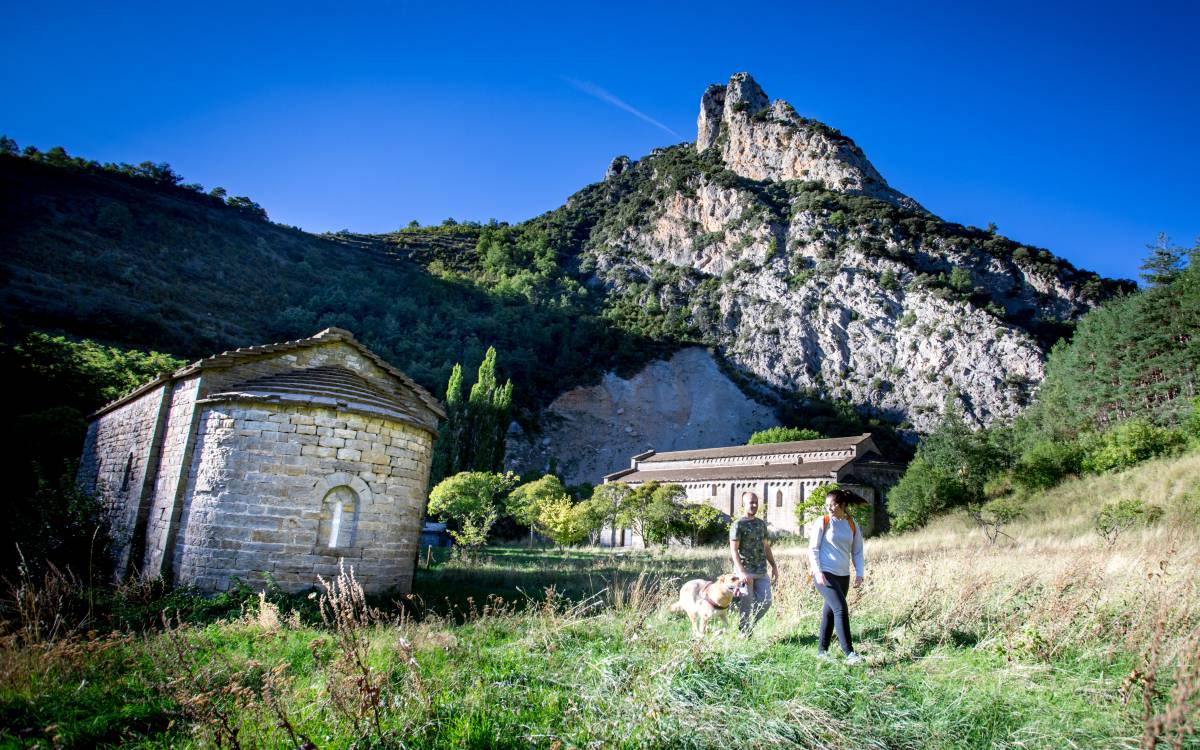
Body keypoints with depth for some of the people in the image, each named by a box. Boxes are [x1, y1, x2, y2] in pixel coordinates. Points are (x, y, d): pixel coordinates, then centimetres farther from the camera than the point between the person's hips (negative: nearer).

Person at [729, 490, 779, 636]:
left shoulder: (761, 523, 13)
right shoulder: (738, 525, -7)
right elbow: (733, 550, -13)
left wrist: (774, 566, 12)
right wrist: (741, 572, -22)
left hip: (761, 572, 6)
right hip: (745, 572, -6)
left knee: (765, 602, 4)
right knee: (746, 606, 0)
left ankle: (748, 628, 24)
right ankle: (743, 634, 17)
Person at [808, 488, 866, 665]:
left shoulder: (852, 525, 7)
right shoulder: (822, 522, -4)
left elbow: (857, 552, 13)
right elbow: (813, 549, -4)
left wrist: (859, 574, 2)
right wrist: (817, 572, -13)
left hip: (843, 576, 5)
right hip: (824, 574, -5)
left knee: (829, 612, 12)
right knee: (841, 609, -16)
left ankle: (822, 651, 24)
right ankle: (849, 653, -15)